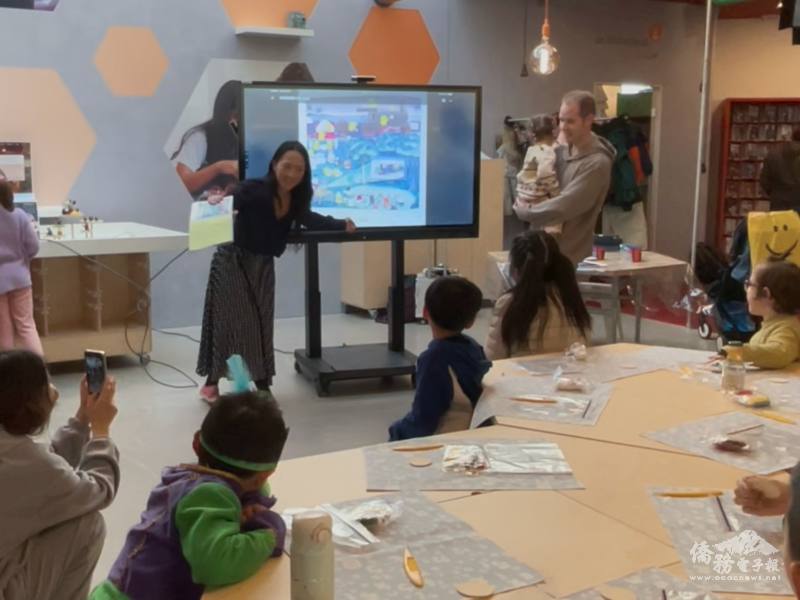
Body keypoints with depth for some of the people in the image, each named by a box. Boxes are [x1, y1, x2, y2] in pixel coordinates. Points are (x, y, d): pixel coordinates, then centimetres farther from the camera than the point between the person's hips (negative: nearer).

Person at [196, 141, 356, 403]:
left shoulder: (296, 198, -4)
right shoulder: (254, 190, -24)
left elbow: (307, 218, 15)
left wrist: (342, 225, 15)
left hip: (263, 265, 6)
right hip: (232, 261, -6)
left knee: (261, 322, 8)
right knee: (228, 320, -7)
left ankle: (262, 384, 17)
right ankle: (211, 384, 3)